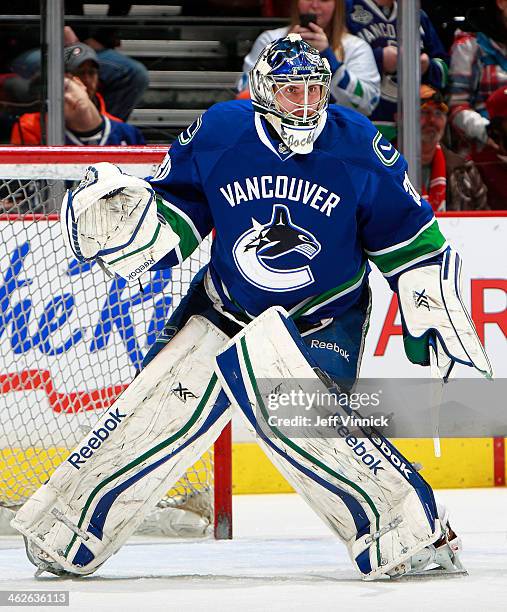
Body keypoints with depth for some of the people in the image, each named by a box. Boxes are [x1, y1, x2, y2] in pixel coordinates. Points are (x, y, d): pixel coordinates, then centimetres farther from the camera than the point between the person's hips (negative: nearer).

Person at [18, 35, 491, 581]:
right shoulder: (216, 135, -11)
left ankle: (419, 537, -20)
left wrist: (435, 313, -5)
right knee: (156, 409, -2)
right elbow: (174, 212, 2)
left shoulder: (358, 146, -14)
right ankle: (63, 537, 14)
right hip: (225, 308, 3)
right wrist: (123, 217, -18)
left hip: (326, 317, -3)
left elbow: (408, 232, -4)